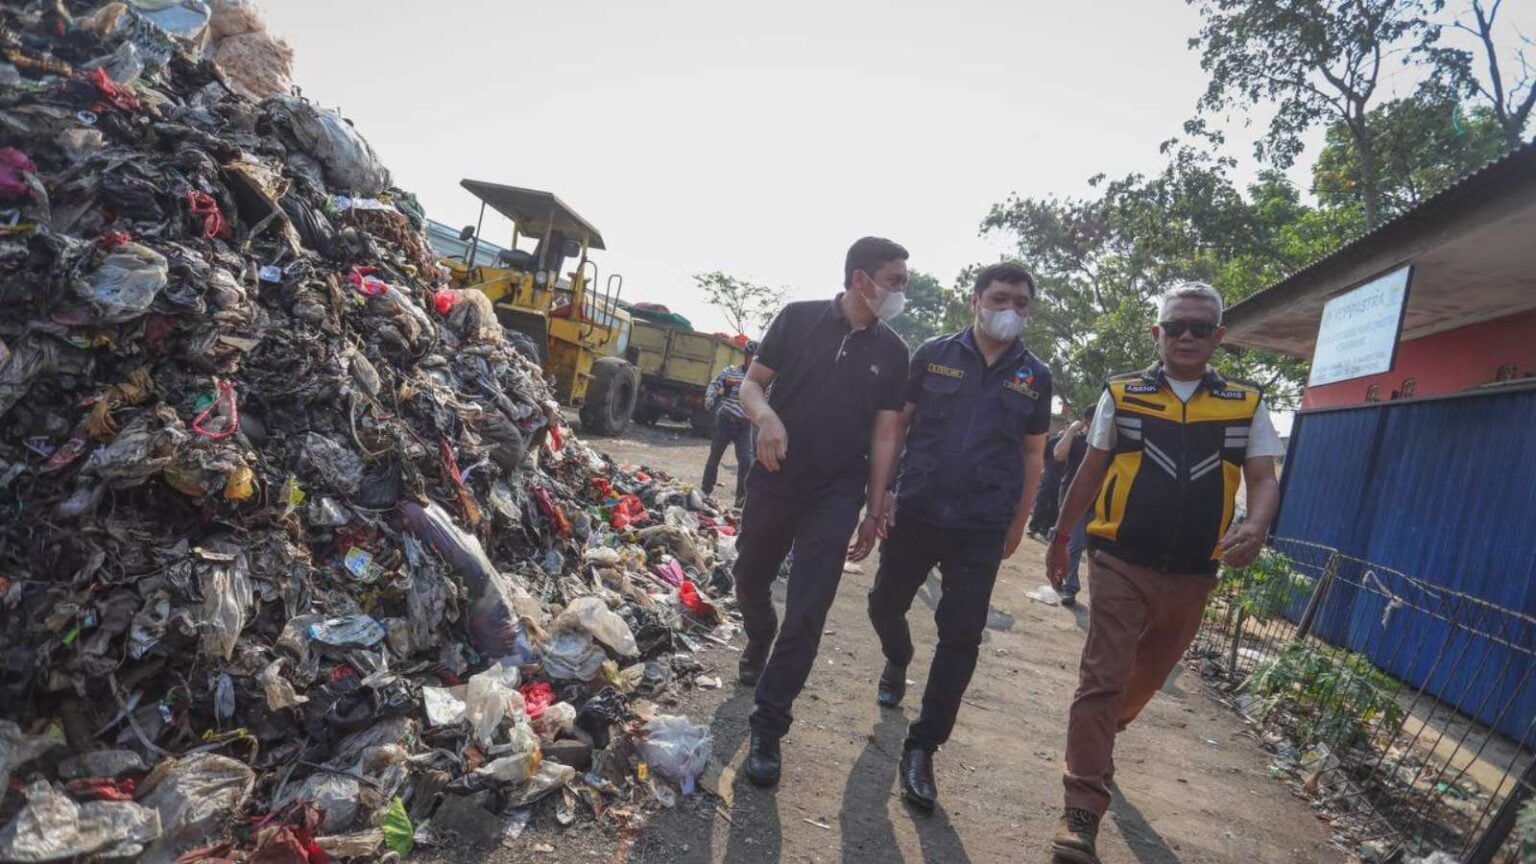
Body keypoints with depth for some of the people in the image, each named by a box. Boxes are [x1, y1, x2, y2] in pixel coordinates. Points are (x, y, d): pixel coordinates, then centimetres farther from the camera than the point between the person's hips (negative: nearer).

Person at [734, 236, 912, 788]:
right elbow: (752, 383, 1)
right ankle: (758, 642, 52)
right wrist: (765, 416, -23)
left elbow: (885, 433, 4)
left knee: (807, 614, -5)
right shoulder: (799, 319, -2)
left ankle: (768, 730, 7)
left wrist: (873, 511, 2)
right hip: (773, 481, 1)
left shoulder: (892, 352, 3)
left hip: (836, 498, 0)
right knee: (750, 582, 17)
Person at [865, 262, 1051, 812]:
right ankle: (897, 663, 47)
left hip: (982, 528, 0)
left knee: (961, 635, -2)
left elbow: (1032, 454, 12)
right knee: (885, 605, 11)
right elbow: (896, 424, 4)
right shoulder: (934, 355, 0)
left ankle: (921, 749, 11)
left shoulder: (1034, 377, 5)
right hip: (916, 512, 0)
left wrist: (1019, 523, 10)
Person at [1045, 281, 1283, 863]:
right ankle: (1082, 813, -4)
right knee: (1102, 679, -8)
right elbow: (1090, 472, 8)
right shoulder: (1121, 395, 2)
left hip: (1192, 576, 3)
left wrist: (1256, 528, -22)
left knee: (1146, 678, 20)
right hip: (1121, 563, -2)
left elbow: (1264, 478, 0)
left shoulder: (1247, 405, 5)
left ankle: (1098, 738, 48)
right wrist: (1060, 539, 12)